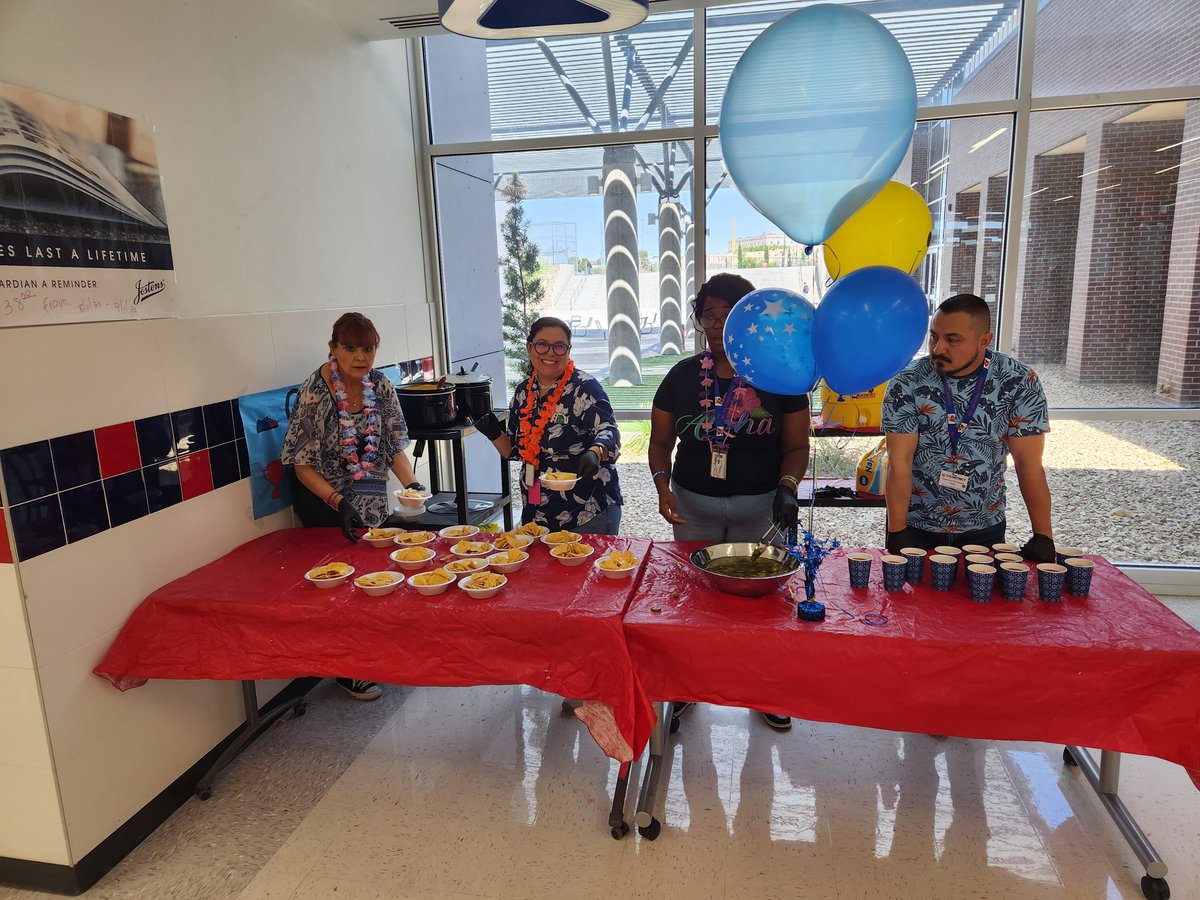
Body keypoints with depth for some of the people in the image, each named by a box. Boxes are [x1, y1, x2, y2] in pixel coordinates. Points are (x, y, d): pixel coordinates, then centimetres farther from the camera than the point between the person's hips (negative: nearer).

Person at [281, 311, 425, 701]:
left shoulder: (381, 386, -6)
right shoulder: (314, 392, -19)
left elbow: (394, 445, 0)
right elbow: (303, 464, -17)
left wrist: (411, 483, -16)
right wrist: (339, 502, -28)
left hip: (372, 500, 5)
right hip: (325, 504, -4)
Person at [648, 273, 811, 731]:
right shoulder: (682, 376, 0)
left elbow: (796, 445, 0)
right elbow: (661, 440, 5)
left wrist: (787, 487, -17)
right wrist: (663, 485, -11)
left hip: (759, 507, -1)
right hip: (694, 505, 1)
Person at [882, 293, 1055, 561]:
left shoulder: (1020, 382, -11)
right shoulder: (907, 383, -13)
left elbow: (1029, 463, -9)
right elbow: (899, 462, -15)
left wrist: (1043, 535, -13)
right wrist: (897, 532, -19)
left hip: (985, 529, 1)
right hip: (916, 527, -1)